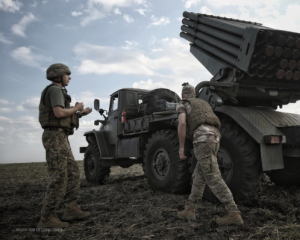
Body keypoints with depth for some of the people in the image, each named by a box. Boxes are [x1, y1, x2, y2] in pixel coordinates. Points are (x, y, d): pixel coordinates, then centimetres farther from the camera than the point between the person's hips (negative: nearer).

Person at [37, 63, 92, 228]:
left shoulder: (57, 93, 24)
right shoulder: (55, 90, -7)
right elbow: (59, 113, -22)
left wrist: (81, 114, 15)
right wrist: (76, 108, -5)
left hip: (60, 139, 10)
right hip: (55, 138, -10)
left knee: (73, 174, 9)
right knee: (59, 179, -11)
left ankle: (71, 210, 12)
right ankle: (47, 218, -5)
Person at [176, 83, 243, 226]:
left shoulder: (182, 105, 13)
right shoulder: (204, 104, 34)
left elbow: (182, 123, -7)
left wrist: (181, 147, -3)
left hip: (202, 139, -8)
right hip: (215, 137, 8)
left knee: (214, 179, -7)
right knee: (198, 177, 12)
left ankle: (234, 214, -8)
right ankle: (189, 210, 16)